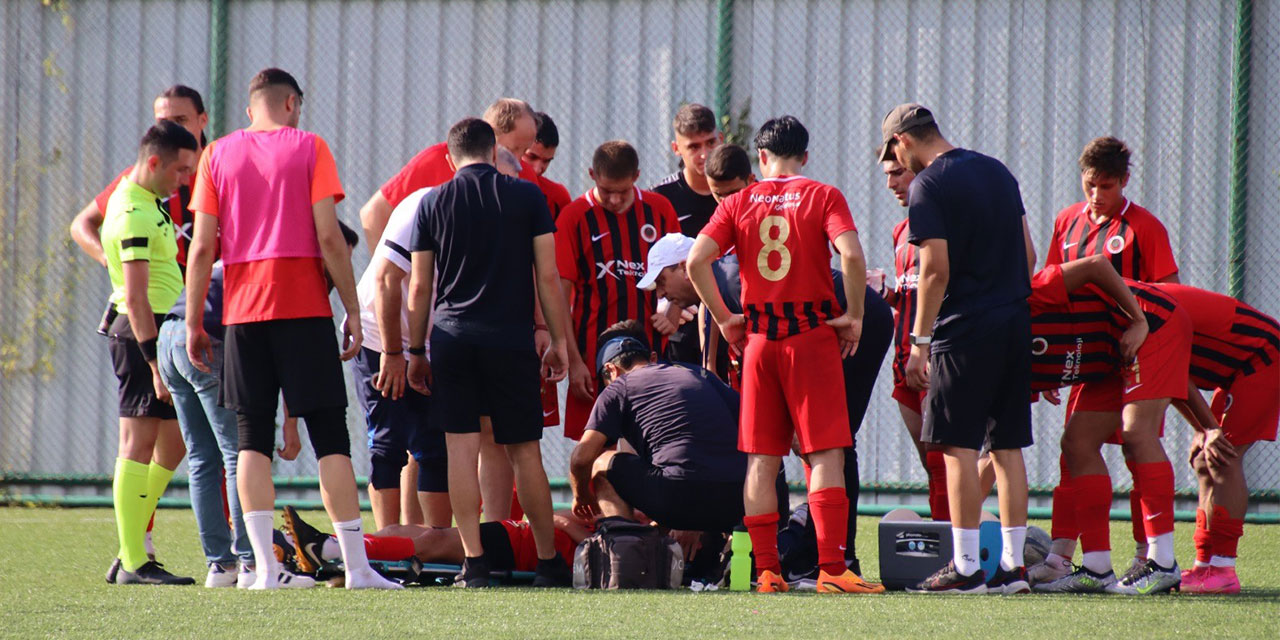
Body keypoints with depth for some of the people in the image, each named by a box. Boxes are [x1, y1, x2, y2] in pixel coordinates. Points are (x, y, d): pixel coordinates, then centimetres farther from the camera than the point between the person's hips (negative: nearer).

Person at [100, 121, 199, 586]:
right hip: (142, 334, -11)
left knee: (174, 442, 12)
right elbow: (136, 295, -21)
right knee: (139, 443, -9)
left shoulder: (146, 202, 16)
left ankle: (131, 554, 14)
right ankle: (133, 563, -9)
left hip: (160, 331, 11)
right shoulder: (133, 215, -16)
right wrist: (155, 361, -24)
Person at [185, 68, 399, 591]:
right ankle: (356, 565, -3)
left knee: (252, 438, 4)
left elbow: (203, 247, 3)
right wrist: (353, 310, 0)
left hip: (242, 312, 2)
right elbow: (329, 239, -6)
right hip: (304, 310, -2)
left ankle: (265, 567, -5)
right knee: (330, 435, 0)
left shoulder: (218, 155, 8)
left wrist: (193, 322, 8)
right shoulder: (309, 148, 1)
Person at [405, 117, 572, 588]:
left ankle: (474, 562, -4)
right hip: (511, 338, -1)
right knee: (524, 451, 6)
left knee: (461, 447, 2)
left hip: (451, 337, 1)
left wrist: (416, 351, 15)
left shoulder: (432, 204, 6)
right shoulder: (526, 197, 3)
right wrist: (559, 341, 8)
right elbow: (548, 276, 1)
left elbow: (419, 287, 7)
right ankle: (548, 562, 11)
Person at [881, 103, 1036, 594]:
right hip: (1014, 324, 8)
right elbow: (1028, 253, 16)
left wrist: (920, 341, -11)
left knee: (959, 446, -4)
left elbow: (937, 269, -14)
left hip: (965, 331, -8)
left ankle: (966, 567, -7)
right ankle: (1012, 566, 10)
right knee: (1007, 446, 10)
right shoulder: (998, 172, 15)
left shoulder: (929, 185, -9)